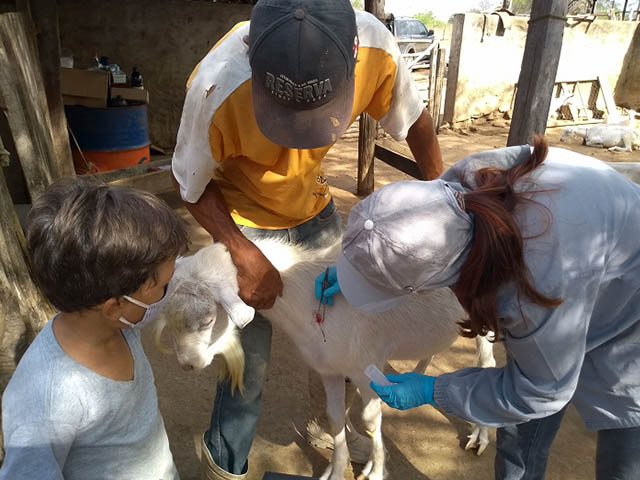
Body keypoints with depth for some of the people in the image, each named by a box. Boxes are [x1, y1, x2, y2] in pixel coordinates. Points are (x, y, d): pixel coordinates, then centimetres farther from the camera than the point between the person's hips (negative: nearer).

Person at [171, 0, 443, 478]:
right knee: (250, 358, -1)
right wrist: (246, 257, -24)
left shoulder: (374, 46, -26)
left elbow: (415, 120, -6)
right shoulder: (218, 89, -34)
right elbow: (192, 185, -17)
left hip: (315, 207, 4)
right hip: (245, 221, -3)